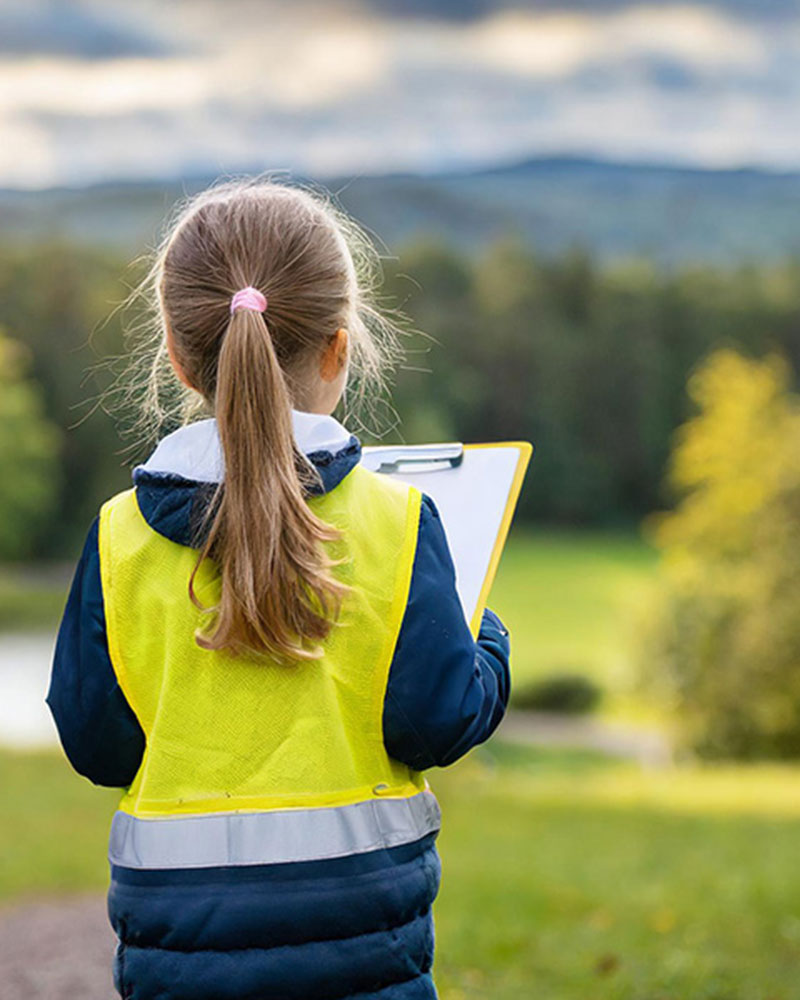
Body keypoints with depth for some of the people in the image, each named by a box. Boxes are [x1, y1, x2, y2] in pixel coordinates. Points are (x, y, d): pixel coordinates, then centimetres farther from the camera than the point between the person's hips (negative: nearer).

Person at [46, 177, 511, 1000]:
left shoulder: (121, 539, -4)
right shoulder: (394, 522, -8)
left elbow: (94, 744, -1)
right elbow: (437, 722, -9)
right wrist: (485, 644, 10)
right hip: (359, 931, -1)